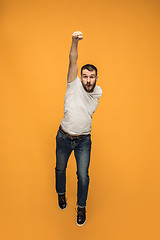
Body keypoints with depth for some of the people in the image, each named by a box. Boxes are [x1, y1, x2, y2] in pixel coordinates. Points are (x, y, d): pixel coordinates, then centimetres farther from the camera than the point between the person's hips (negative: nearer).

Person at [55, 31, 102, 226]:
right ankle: (61, 193, 50)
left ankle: (81, 207, 30)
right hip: (64, 137, -1)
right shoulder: (74, 85, -13)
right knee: (60, 168, 19)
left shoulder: (99, 92, -2)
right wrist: (75, 41, -40)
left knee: (83, 176, 4)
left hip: (84, 140, 1)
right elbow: (73, 62, -27)